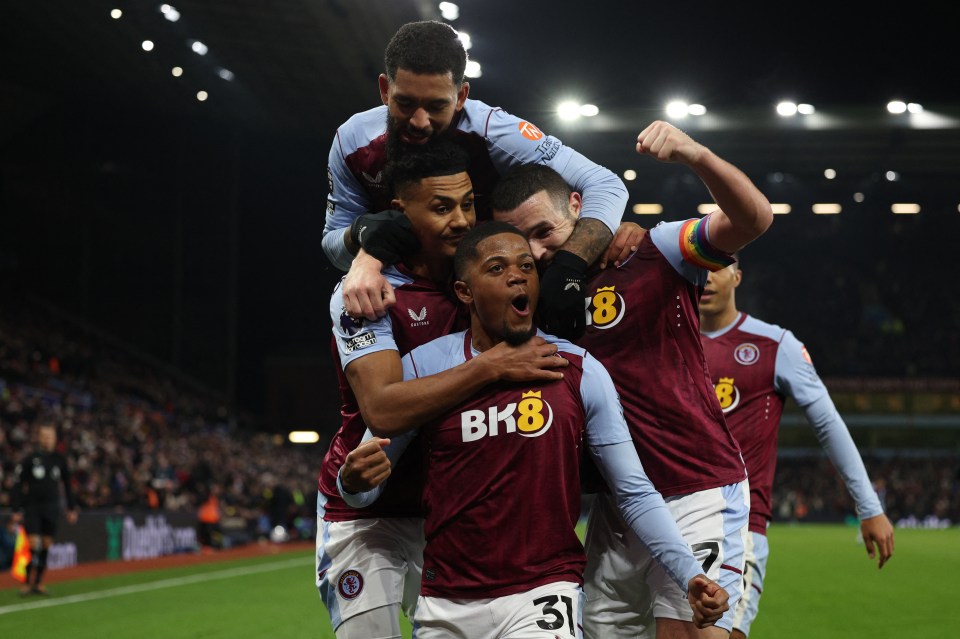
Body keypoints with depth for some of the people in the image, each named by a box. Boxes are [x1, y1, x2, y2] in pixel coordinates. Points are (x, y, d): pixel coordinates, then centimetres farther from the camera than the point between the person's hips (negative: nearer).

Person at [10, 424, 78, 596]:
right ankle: (27, 582, -4)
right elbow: (18, 485, -2)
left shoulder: (59, 460, 6)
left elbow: (67, 485, 16)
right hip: (32, 508, -3)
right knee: (33, 545, -11)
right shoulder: (29, 459, -4)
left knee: (47, 546, 4)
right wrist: (17, 511, -7)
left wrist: (71, 508, 13)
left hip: (52, 509, 3)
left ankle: (38, 582, 13)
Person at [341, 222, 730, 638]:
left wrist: (690, 575, -9)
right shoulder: (423, 367, 0)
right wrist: (356, 477, -19)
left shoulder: (580, 373, 0)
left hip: (543, 594, -2)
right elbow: (364, 491, 4)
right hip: (445, 605, 2)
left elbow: (635, 494, 2)